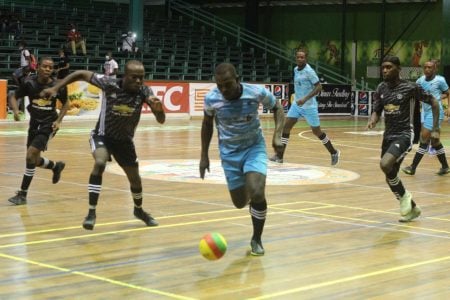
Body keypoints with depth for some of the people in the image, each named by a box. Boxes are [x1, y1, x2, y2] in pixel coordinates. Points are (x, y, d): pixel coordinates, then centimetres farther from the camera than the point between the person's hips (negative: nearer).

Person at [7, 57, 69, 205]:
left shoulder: (58, 86, -13)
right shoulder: (29, 83, -12)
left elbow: (65, 103, 5)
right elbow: (14, 97, 0)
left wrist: (59, 120, -7)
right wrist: (15, 110, -20)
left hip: (49, 124, -4)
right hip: (34, 123, 4)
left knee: (31, 155, -17)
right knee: (35, 160, 13)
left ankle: (22, 194, -7)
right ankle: (56, 166, 46)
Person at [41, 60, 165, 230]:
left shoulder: (144, 92, -21)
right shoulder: (110, 84, -26)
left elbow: (161, 120, -24)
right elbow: (81, 74, -15)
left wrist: (158, 109, -47)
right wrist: (55, 88, -20)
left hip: (125, 140, 3)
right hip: (102, 135, -3)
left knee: (135, 178, 12)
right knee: (100, 163, -32)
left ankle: (139, 210, 43)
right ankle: (92, 212, -24)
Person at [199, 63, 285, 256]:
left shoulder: (256, 93, -23)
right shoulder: (211, 98, -18)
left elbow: (277, 107, -2)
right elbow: (207, 123, 3)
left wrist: (277, 135, -17)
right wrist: (204, 155, 4)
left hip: (254, 147, -2)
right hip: (229, 152, 2)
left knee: (257, 193, -23)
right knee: (240, 202, 3)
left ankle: (257, 239, 2)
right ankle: (250, 199, 44)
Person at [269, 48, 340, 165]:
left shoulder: (309, 71, -18)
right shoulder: (295, 69, 5)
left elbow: (319, 87, -21)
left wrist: (305, 99, -29)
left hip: (309, 106, -7)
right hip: (297, 104, 7)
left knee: (316, 131, 4)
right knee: (286, 126, -5)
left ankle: (334, 153, 23)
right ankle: (279, 156, -4)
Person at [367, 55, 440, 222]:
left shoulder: (411, 88, -12)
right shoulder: (381, 89, 4)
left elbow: (433, 103, -2)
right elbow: (377, 111, 10)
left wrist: (435, 129, -4)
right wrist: (372, 121, -14)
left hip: (404, 135, -7)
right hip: (388, 135, 7)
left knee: (385, 165, -29)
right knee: (390, 177, 12)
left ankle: (404, 196, -3)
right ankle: (412, 208, 34)